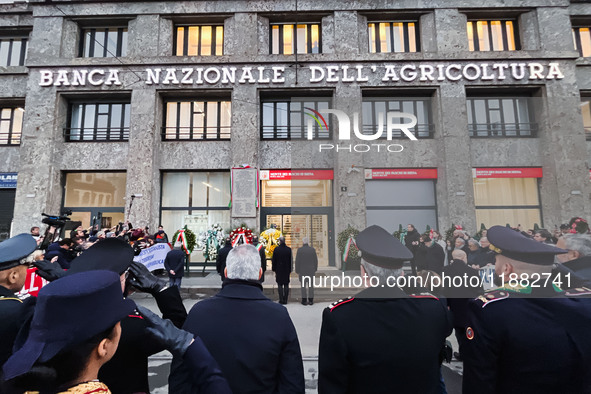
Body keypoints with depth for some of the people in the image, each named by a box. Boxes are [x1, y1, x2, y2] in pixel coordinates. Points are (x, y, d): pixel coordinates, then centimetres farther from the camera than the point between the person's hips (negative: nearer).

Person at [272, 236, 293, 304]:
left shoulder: (276, 249, -8)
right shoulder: (289, 249, -2)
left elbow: (274, 260, -2)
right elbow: (291, 261, 3)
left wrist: (274, 269, 7)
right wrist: (290, 269, 10)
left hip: (279, 270, -2)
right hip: (287, 270, 2)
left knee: (280, 285, 4)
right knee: (286, 285, 7)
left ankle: (281, 300, 4)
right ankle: (285, 300, 9)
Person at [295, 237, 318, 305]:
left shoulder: (300, 250, -8)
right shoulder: (312, 249, -2)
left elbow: (297, 261, -8)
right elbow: (315, 260, 2)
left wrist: (297, 270, 1)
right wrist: (315, 269, 13)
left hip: (302, 270, -2)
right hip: (311, 270, 2)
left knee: (303, 285, 5)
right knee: (311, 285, 7)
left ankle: (304, 300, 7)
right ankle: (311, 300, 9)